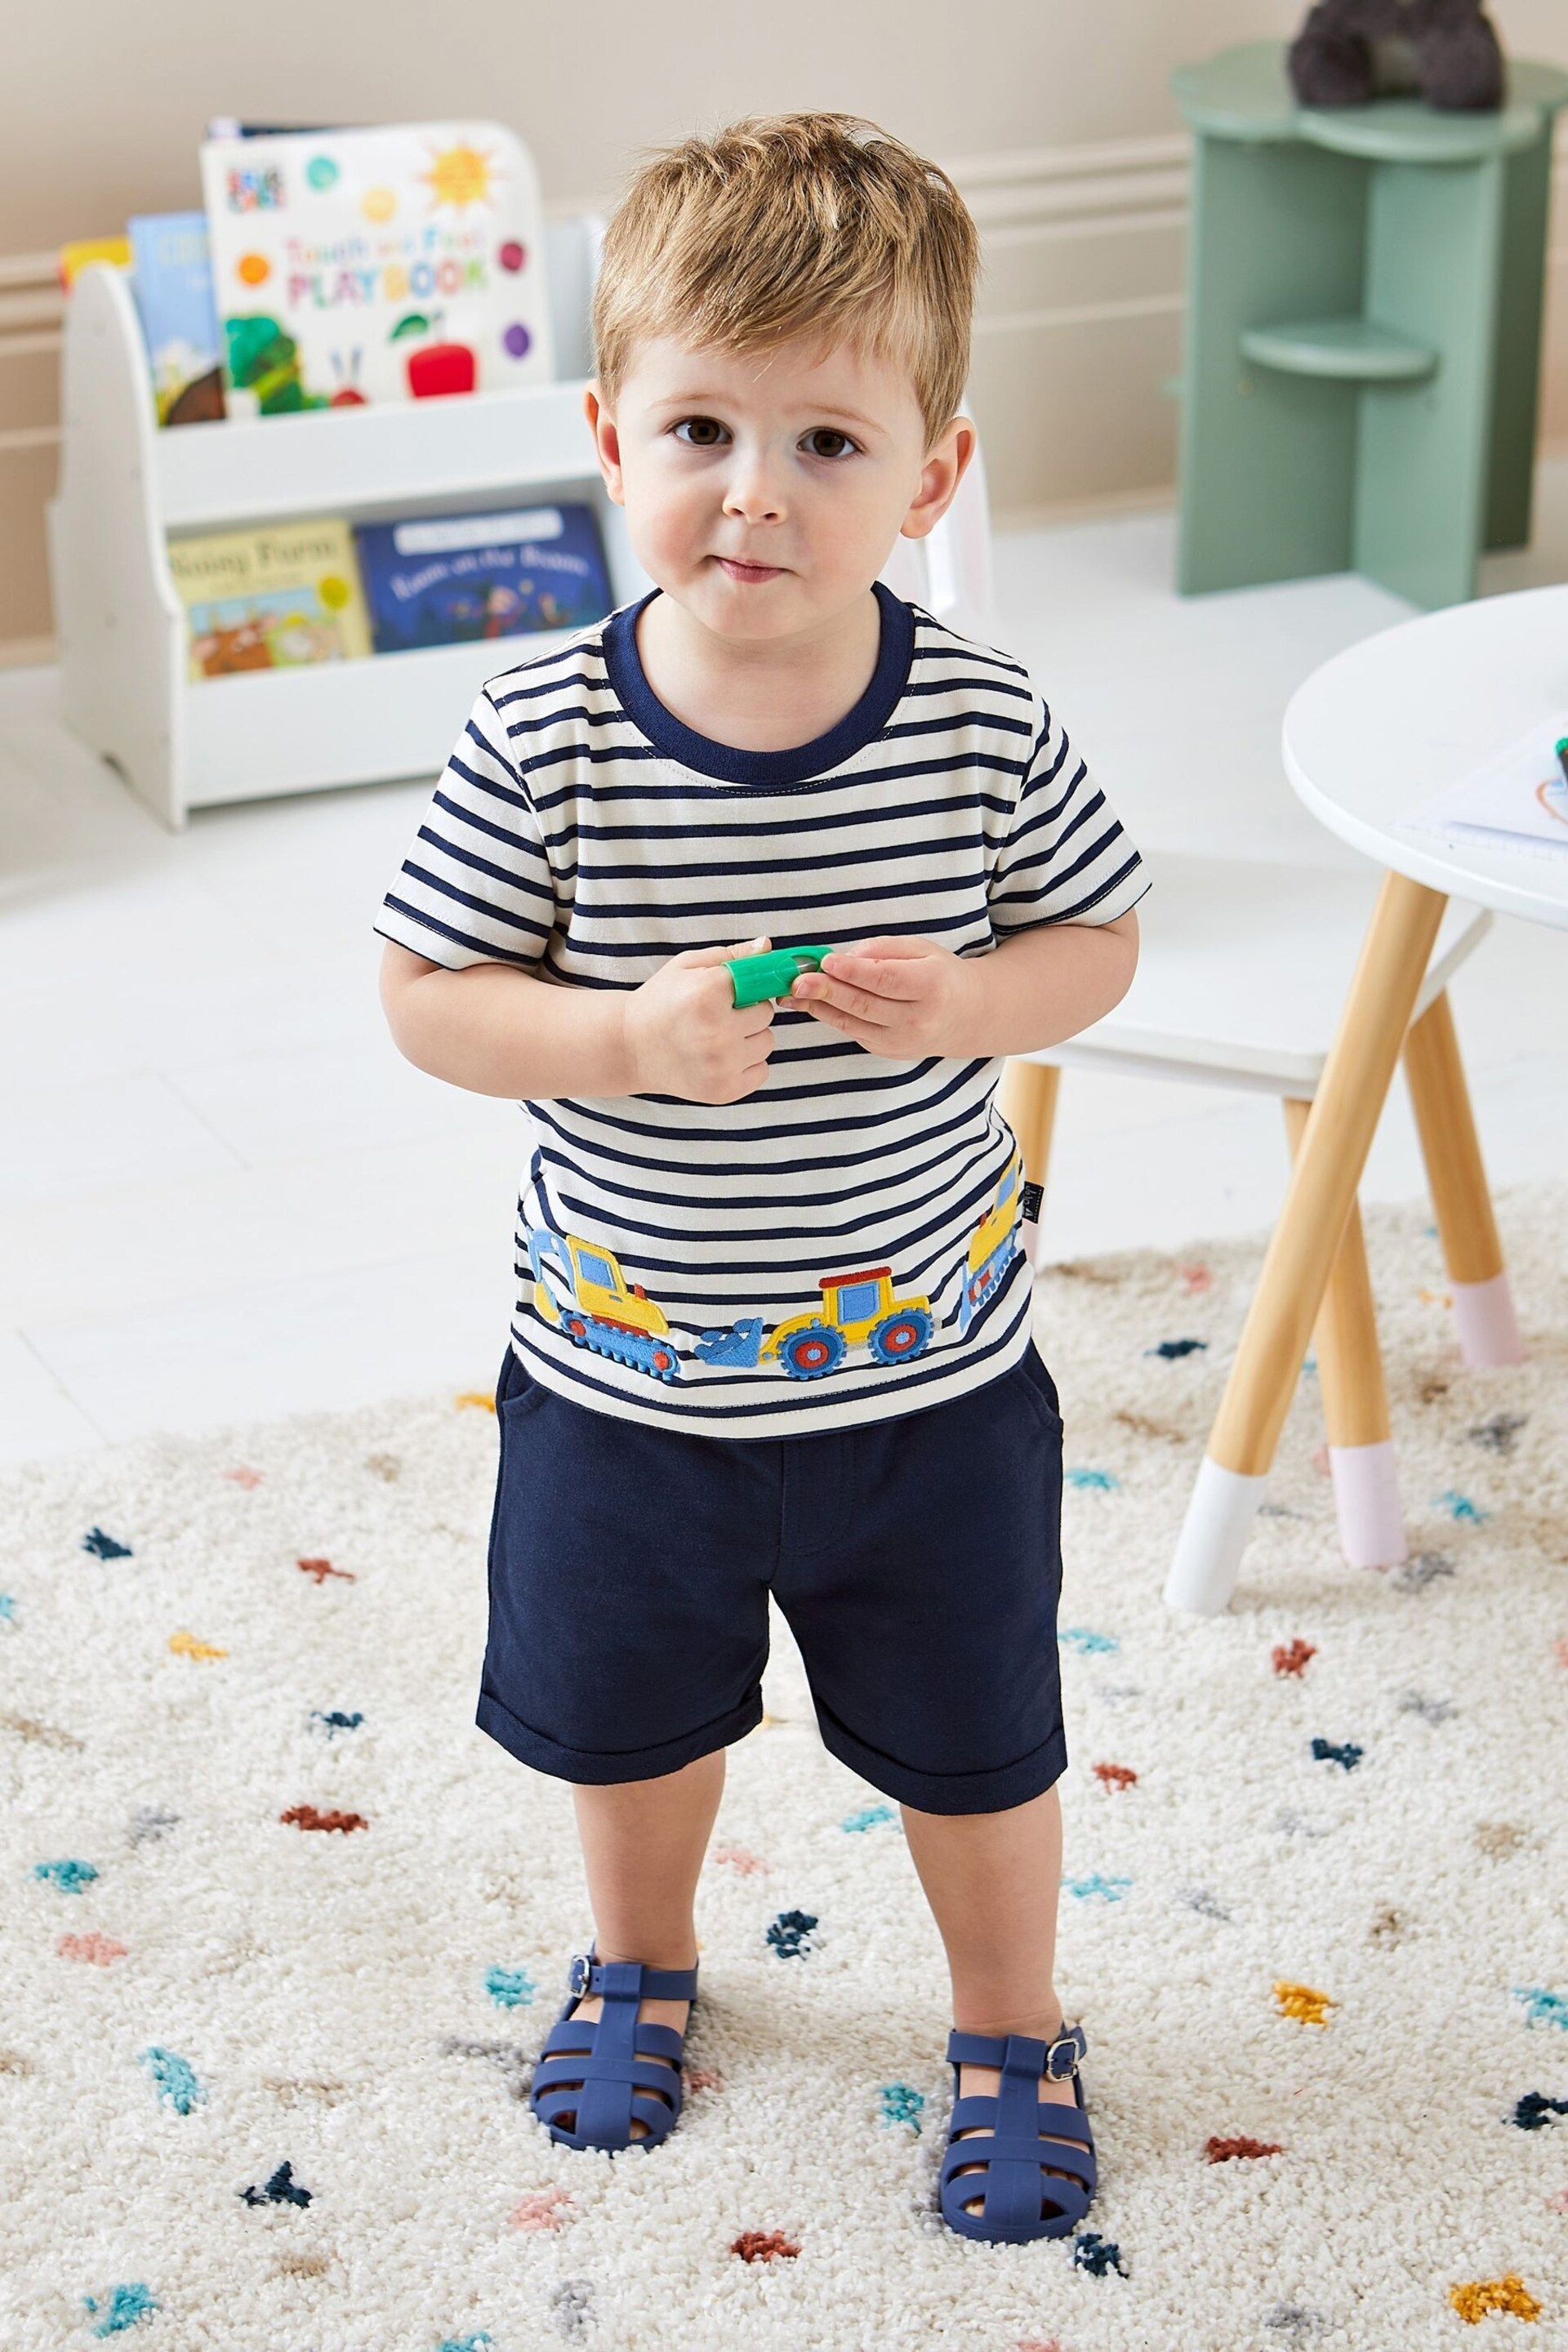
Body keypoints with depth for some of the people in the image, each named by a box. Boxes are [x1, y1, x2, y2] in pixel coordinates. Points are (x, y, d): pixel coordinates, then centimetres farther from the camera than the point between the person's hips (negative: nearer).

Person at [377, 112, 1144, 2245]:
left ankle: (1013, 2029, 45)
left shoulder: (982, 727, -16)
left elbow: (1097, 936, -2)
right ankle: (640, 1959, 56)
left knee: (975, 1743, 18)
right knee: (626, 1713, 25)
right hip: (626, 1381, 1)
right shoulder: (542, 744, -18)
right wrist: (630, 1040, -27)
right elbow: (428, 997, -10)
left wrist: (960, 1002, -22)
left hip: (927, 1373, 0)